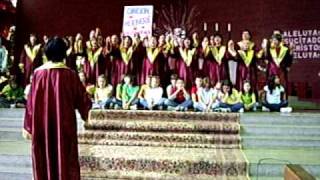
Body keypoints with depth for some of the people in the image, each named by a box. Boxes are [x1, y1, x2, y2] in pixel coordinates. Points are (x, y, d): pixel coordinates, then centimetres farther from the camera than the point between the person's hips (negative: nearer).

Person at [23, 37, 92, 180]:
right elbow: (82, 99, 0)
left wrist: (28, 126, 6)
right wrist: (88, 107, 22)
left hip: (42, 125, 2)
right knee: (66, 160, 9)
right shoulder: (70, 74, -9)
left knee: (44, 161, 15)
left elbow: (31, 102, -3)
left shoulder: (38, 73, -5)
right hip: (64, 124, -1)